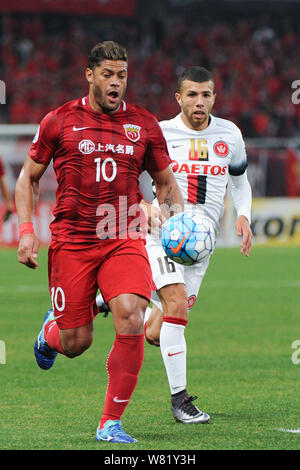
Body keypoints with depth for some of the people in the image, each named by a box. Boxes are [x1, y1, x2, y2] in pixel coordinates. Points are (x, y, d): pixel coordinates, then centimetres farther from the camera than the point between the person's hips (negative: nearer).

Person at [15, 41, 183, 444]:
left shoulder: (144, 124, 7)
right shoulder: (60, 121, 2)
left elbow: (166, 182, 18)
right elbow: (29, 177, 10)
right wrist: (26, 231, -1)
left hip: (125, 241, 1)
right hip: (71, 241, -1)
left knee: (131, 322, -21)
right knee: (76, 343, -1)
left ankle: (112, 422, -8)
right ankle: (51, 330, 40)